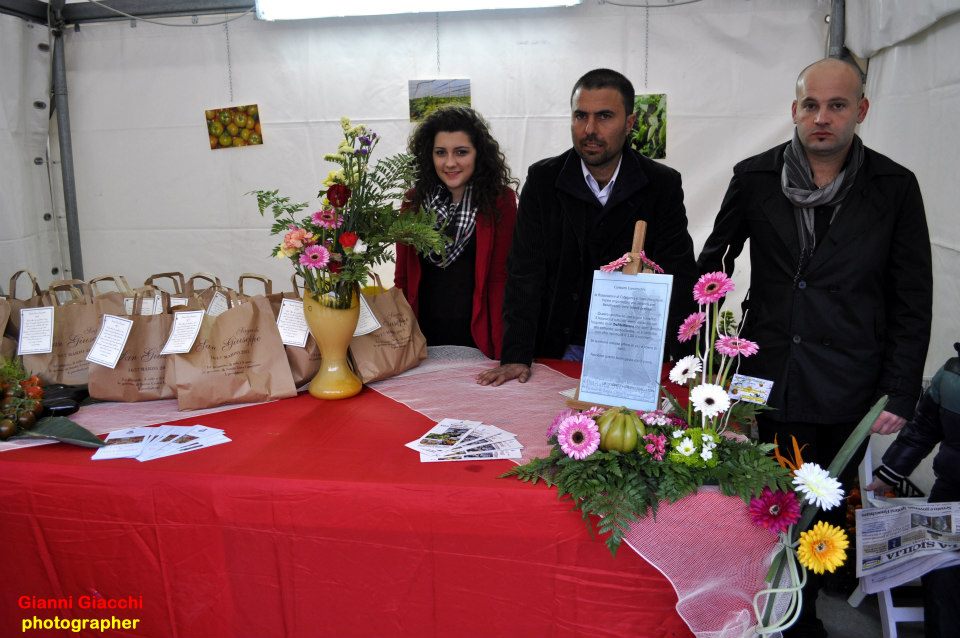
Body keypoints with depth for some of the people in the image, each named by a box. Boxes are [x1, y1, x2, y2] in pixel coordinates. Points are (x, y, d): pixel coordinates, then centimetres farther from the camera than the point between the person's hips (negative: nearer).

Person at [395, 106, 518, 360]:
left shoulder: (500, 200, -7)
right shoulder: (415, 199, 3)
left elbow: (500, 277, -7)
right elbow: (402, 275, 6)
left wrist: (500, 348, -12)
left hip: (478, 336, -3)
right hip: (424, 334, 3)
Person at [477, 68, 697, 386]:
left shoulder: (663, 185, -2)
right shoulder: (542, 180, -2)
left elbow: (678, 280, -4)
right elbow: (525, 274, -6)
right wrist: (516, 356, -15)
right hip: (558, 352, 0)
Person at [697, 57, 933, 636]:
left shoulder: (894, 187, 0)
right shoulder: (755, 177, 0)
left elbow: (912, 302, 2)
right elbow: (713, 265, 8)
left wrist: (900, 395, -2)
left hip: (846, 392, 0)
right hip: (767, 381, 0)